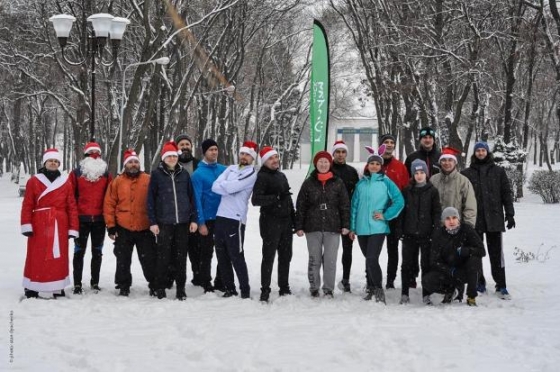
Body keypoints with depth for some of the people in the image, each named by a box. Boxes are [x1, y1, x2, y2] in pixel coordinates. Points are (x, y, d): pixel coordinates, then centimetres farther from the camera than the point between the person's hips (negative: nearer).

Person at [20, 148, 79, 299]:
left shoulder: (65, 183, 7)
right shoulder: (34, 181, 3)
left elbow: (72, 207, 4)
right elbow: (27, 205, -2)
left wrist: (73, 228, -1)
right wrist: (26, 225, -10)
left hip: (59, 226, 1)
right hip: (38, 226, -1)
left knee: (59, 257, 6)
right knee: (36, 257, 2)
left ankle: (58, 288, 15)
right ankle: (31, 288, 9)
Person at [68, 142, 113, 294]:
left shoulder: (106, 174, 7)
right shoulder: (76, 173, 0)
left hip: (99, 219, 2)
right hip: (81, 219, -2)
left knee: (97, 252, 9)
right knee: (79, 251, 2)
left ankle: (95, 282, 19)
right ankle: (77, 284, 6)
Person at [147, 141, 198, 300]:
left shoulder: (184, 174, 8)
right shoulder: (157, 174, 1)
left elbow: (191, 197, 11)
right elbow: (151, 199, 0)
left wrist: (193, 219, 6)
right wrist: (152, 221, -5)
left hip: (183, 222, 2)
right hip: (164, 222, -2)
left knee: (181, 256, 6)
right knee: (163, 256, 1)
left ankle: (181, 288, 14)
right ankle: (160, 288, 11)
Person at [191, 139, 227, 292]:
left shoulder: (224, 170, 5)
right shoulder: (198, 174, -8)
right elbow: (197, 199, -11)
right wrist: (201, 222, -15)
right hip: (207, 219, -4)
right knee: (206, 254, 4)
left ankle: (221, 282, 22)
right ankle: (207, 284, 13)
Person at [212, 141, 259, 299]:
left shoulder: (251, 173, -4)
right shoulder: (231, 169, 17)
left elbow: (230, 187, -16)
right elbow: (215, 186, 4)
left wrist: (223, 185, 3)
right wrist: (229, 188, -10)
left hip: (235, 219, -7)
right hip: (221, 216, 7)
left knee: (236, 257, -6)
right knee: (222, 256, 10)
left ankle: (245, 290, 4)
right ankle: (229, 288, 20)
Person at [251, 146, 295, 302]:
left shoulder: (281, 176, 17)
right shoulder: (262, 177, -9)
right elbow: (255, 199, -20)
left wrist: (294, 218, 21)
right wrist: (276, 197, -27)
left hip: (286, 221, 8)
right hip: (270, 221, -8)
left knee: (286, 256, 13)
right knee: (269, 257, -6)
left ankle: (284, 288, 24)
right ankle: (265, 291, -2)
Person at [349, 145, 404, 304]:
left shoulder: (386, 182, -2)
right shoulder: (361, 183, 9)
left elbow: (399, 201, -4)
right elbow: (354, 206, 12)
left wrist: (385, 215, -7)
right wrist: (352, 227, 10)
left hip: (378, 228, -4)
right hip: (362, 228, 4)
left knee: (372, 259, -14)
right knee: (368, 259, 13)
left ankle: (379, 290, -4)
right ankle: (371, 289, 24)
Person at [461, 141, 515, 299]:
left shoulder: (498, 171, 7)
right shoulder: (467, 173, 6)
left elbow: (506, 193, 7)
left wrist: (509, 214, 1)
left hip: (494, 218, -1)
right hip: (474, 219, 1)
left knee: (496, 253, 0)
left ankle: (501, 285, 3)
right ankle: (479, 282, 15)